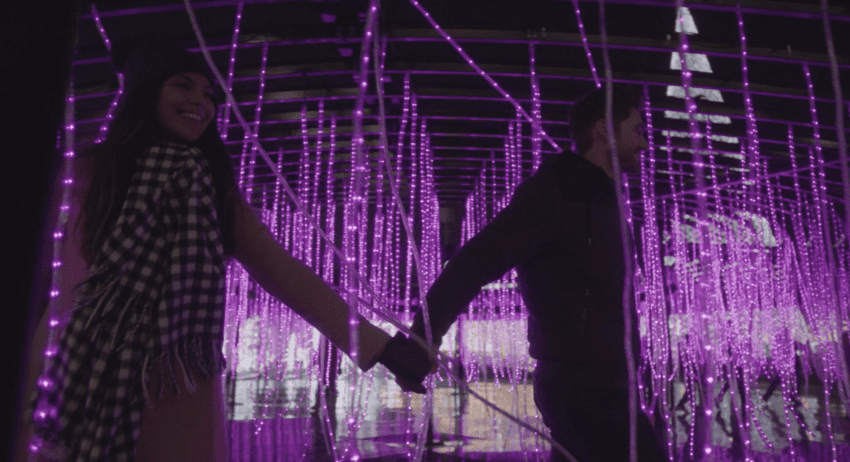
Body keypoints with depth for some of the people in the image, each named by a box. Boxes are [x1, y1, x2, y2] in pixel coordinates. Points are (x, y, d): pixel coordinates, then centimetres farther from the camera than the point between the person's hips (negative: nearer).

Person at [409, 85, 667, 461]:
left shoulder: (597, 199, 16)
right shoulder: (556, 192, -13)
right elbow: (477, 261, -23)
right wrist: (422, 338, -32)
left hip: (596, 387, 9)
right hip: (584, 391, -9)